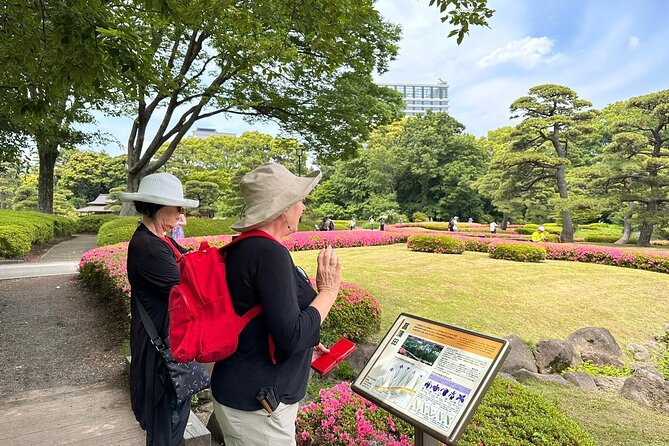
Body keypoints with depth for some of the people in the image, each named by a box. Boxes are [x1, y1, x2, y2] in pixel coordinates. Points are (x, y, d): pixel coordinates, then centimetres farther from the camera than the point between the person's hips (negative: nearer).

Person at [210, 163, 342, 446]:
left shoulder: (243, 247, 3)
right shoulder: (270, 253, -25)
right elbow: (291, 337, -26)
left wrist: (304, 343, 16)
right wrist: (329, 290, -15)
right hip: (257, 408, -9)